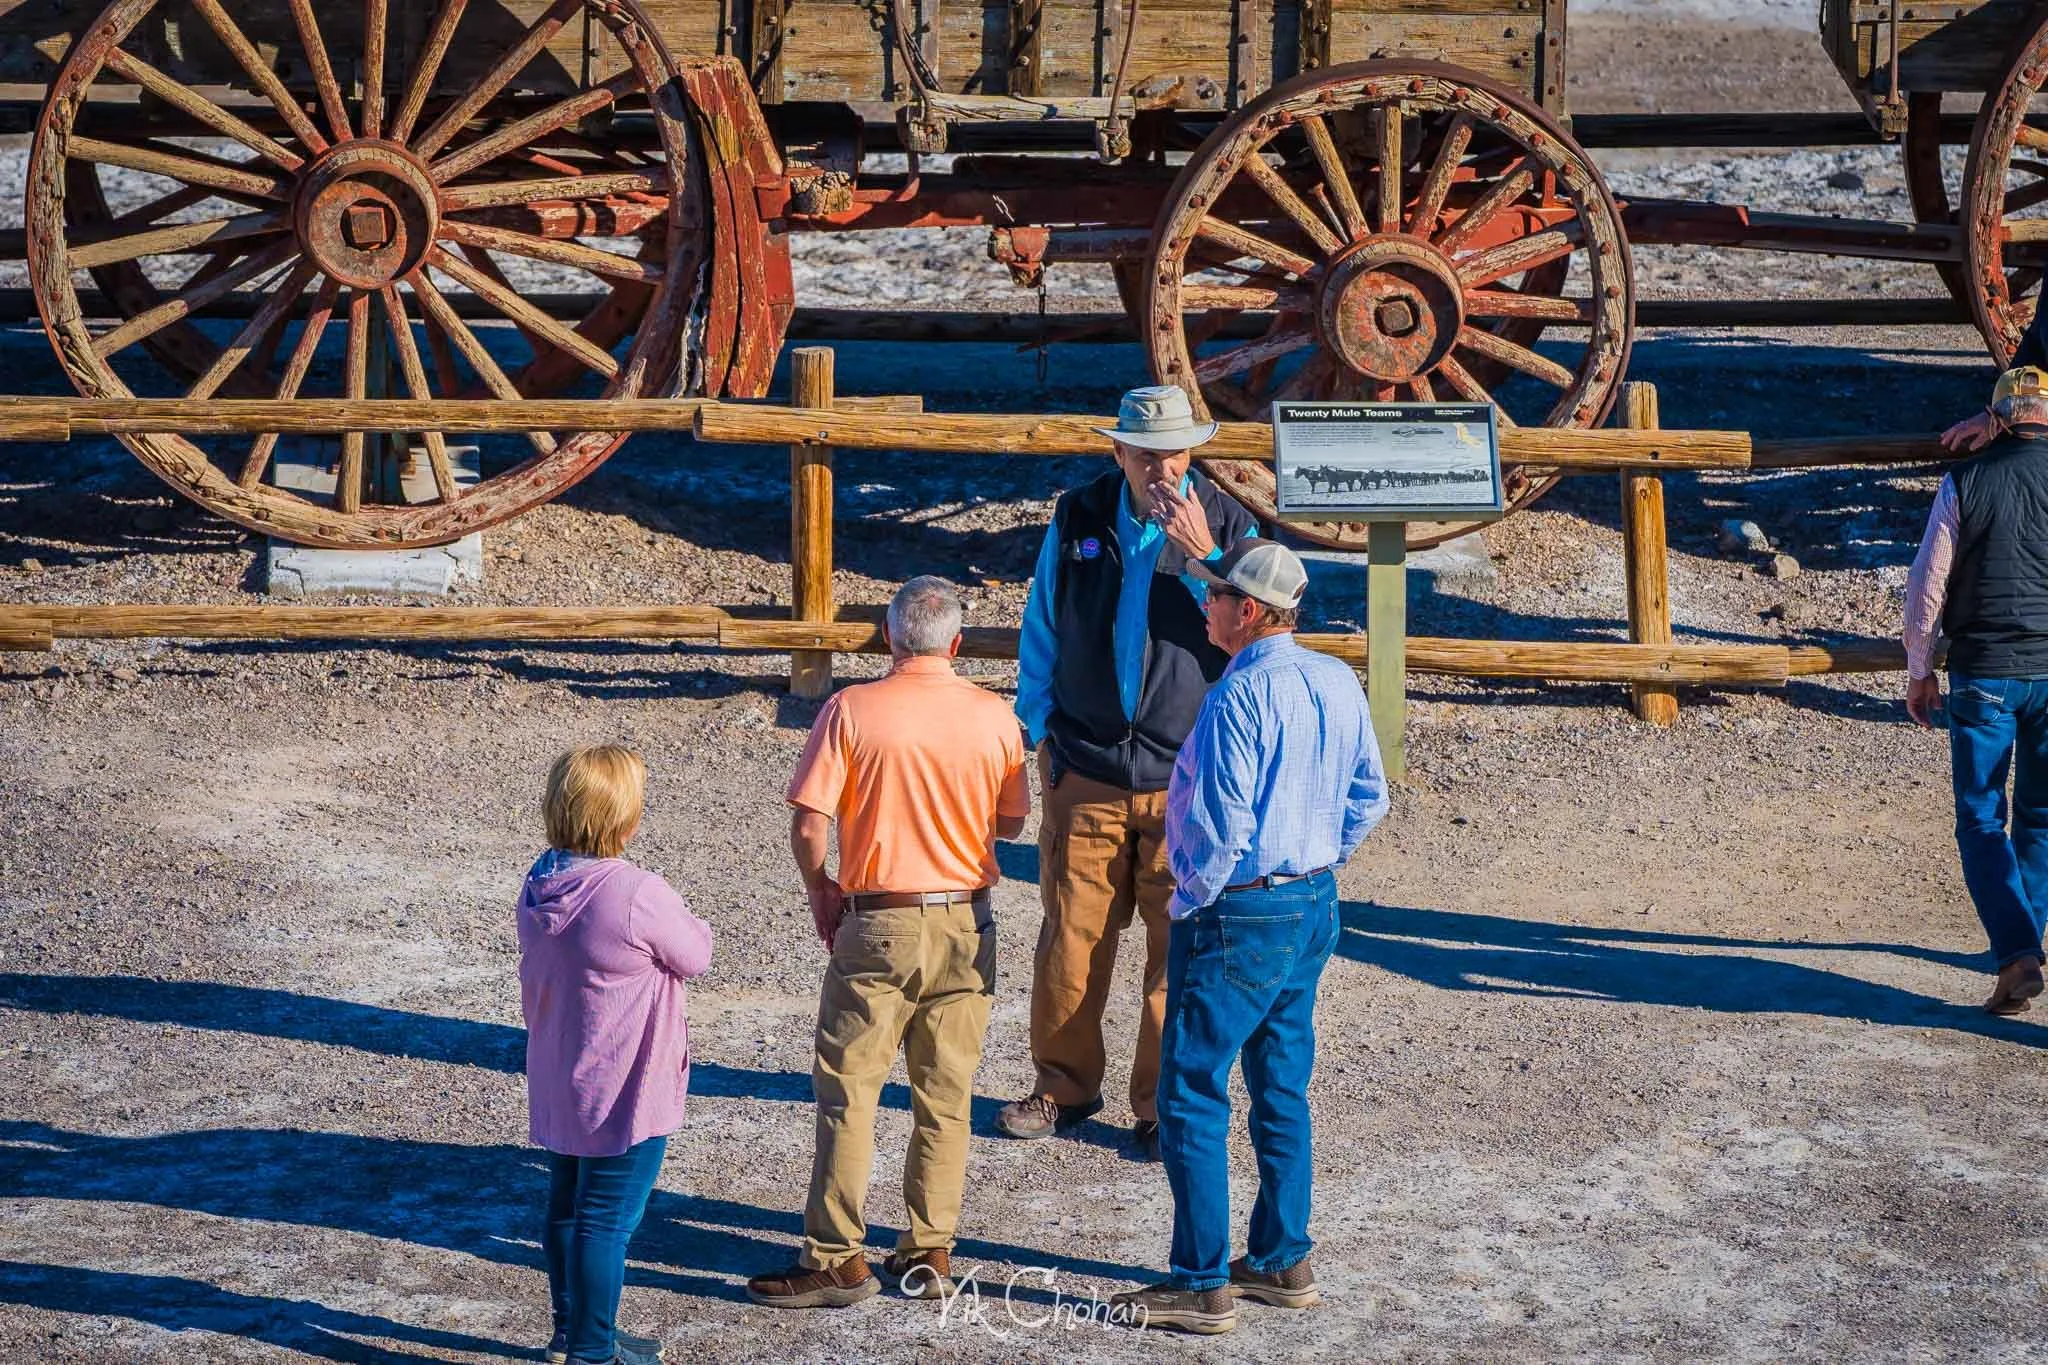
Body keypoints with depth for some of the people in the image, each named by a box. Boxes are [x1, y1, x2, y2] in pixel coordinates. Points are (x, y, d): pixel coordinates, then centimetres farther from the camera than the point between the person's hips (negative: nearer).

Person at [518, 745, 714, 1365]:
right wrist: (686, 919, 10)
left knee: (566, 1209, 20)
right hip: (625, 1094, -8)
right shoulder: (638, 897, -26)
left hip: (557, 1089, 8)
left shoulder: (540, 885, -1)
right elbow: (694, 956, -9)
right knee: (606, 1222, 1)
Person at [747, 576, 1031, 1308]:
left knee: (847, 1091, 3)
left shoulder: (852, 710, -10)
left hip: (878, 926, -3)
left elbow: (808, 823, -12)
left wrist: (819, 889, 5)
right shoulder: (994, 717, -2)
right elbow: (1010, 822, 10)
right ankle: (928, 1253, 15)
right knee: (945, 1095, 11)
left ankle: (837, 1260, 4)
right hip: (966, 925, 3)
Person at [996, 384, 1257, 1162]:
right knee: (1070, 937, 6)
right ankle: (1063, 1086, 23)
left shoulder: (1227, 525, -3)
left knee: (1179, 949, 2)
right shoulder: (1077, 519, 2)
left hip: (1187, 777, -1)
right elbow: (1043, 631, 12)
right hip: (1086, 770, 1)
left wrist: (1203, 558, -22)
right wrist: (1040, 735, 10)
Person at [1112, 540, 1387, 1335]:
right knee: (1283, 1091, 16)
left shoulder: (1240, 696, -20)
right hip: (1314, 909, 9)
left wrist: (1189, 906, -9)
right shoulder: (1338, 684, 5)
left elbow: (1221, 826, -23)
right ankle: (1283, 1263, 23)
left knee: (1191, 1097, -1)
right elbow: (1369, 799, 12)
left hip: (1239, 918, -9)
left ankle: (1203, 1287, 1)